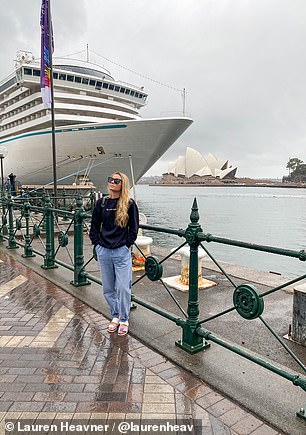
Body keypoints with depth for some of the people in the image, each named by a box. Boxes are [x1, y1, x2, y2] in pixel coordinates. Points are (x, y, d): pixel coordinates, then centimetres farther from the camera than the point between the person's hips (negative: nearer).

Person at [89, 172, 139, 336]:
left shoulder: (129, 204, -4)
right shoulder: (101, 203, 5)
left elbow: (134, 228, -1)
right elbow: (94, 226, 12)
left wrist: (126, 244, -5)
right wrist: (97, 244, 5)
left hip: (121, 252, -4)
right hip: (103, 251, 4)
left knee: (123, 288, -1)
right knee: (108, 288, 12)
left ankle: (124, 320, 19)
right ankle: (115, 316, 31)